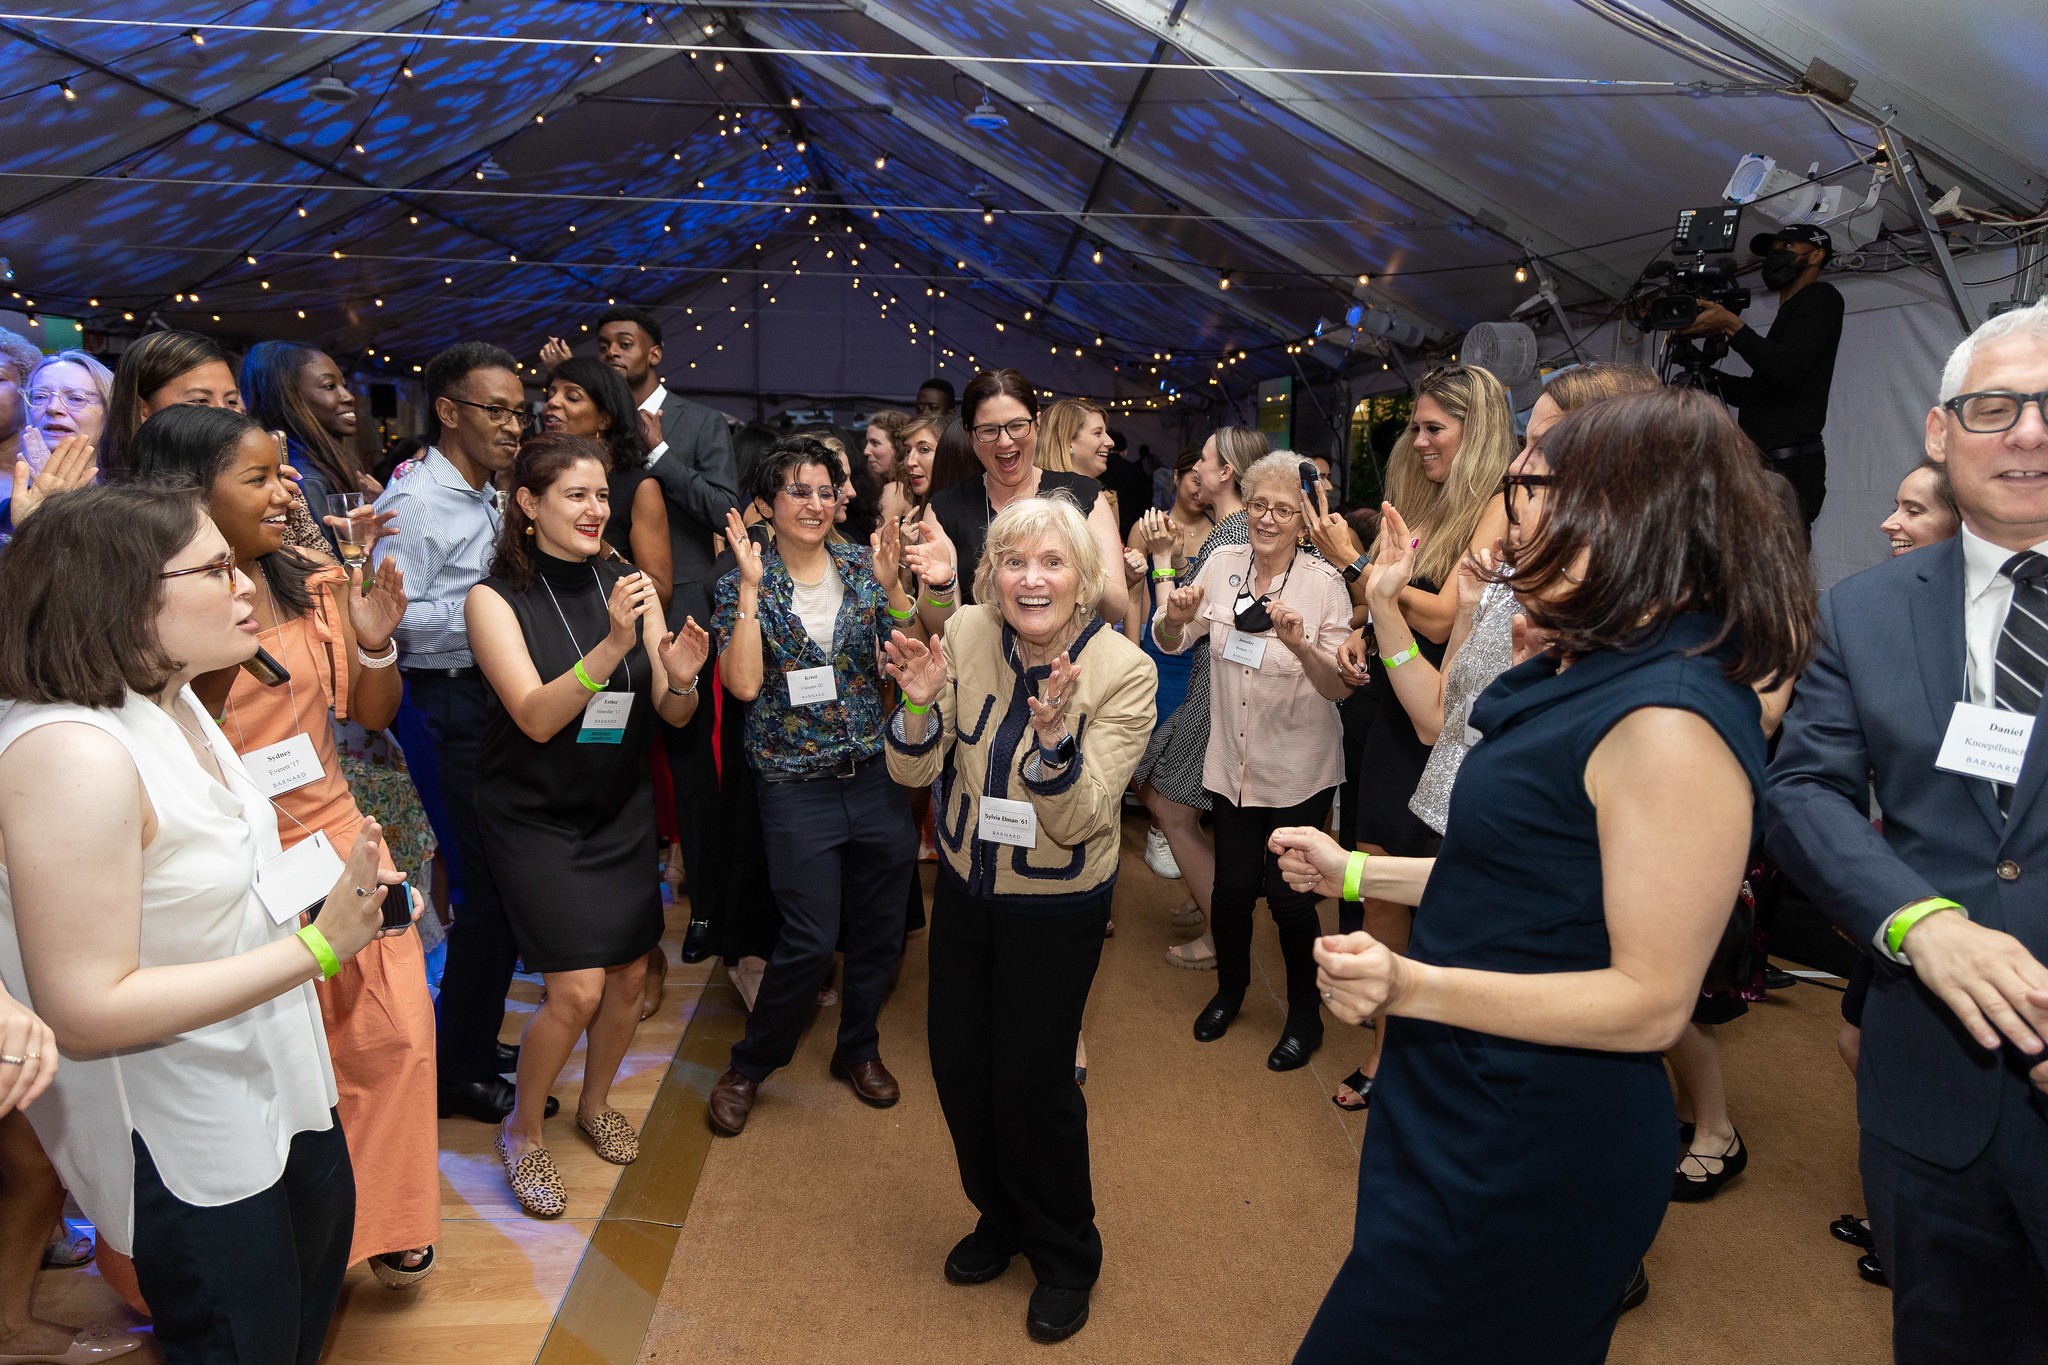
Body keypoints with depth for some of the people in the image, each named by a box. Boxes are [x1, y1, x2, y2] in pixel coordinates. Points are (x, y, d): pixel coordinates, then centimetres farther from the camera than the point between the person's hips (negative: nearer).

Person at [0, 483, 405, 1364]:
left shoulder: (173, 703, 1)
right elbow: (84, 1011, -29)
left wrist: (337, 896, -1)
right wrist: (316, 946, -29)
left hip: (273, 1076, 9)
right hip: (183, 1138, -9)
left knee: (317, 1272, 29)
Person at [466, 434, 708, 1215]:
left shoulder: (626, 587, -2)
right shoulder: (496, 598, -12)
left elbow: (673, 716, -1)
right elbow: (538, 717, -24)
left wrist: (680, 677, -24)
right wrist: (612, 644, -36)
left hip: (621, 810, 4)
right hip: (534, 817, -4)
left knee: (629, 972, 9)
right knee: (576, 990, -10)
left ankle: (596, 1104, 38)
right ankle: (522, 1132, 18)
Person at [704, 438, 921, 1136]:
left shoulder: (863, 566, 3)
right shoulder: (743, 584, -3)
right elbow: (744, 683, -17)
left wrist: (890, 584, -17)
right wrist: (752, 586, -19)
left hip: (877, 776, 3)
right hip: (796, 786, -3)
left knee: (880, 930, 12)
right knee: (811, 941, -3)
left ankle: (858, 1047, 38)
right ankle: (749, 1065, 22)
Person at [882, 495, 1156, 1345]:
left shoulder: (1123, 673, -20)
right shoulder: (966, 637, -11)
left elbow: (1078, 820, -24)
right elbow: (914, 773, -7)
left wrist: (1054, 732, -41)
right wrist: (919, 702, -27)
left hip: (1057, 910, -4)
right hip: (965, 889, 4)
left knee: (1033, 1080, 4)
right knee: (958, 1064, 14)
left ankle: (1065, 1258, 33)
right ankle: (999, 1219, 43)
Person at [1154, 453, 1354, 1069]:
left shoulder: (1324, 582, -13)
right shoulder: (1222, 564, -3)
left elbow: (1342, 688, -16)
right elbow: (1170, 644, 4)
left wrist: (1301, 646, -36)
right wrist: (1175, 617, -19)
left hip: (1298, 770, -3)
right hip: (1233, 763, 3)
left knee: (1287, 895, 4)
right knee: (1233, 886, 12)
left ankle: (1305, 1015, 29)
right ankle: (1230, 989, 40)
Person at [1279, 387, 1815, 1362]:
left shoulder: (1671, 721, -26)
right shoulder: (1596, 678, 5)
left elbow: (1651, 1001, -24)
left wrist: (1413, 985, -32)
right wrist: (1352, 872, 12)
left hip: (1531, 1163, -9)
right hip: (1476, 1116, 9)